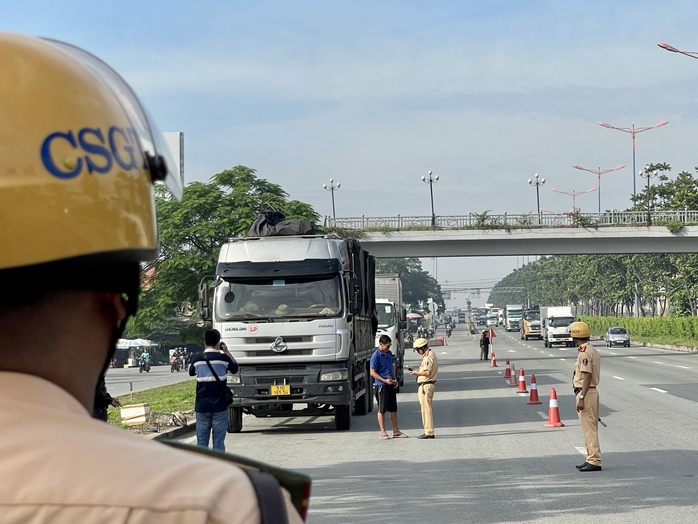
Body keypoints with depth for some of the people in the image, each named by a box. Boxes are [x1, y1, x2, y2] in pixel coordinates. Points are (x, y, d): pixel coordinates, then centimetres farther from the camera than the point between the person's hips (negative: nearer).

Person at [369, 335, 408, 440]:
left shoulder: (389, 353, 9)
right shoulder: (376, 356, -13)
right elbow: (372, 372, -14)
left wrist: (395, 379, 8)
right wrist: (385, 380, -20)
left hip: (391, 385, 7)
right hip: (381, 385, -7)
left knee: (393, 409, 10)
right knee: (382, 409, 1)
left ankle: (396, 431, 17)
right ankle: (383, 432, 7)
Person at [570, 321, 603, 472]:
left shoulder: (584, 352, -17)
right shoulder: (593, 351, 14)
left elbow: (587, 376, -22)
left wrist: (581, 398, -23)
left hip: (585, 392, -10)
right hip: (592, 391, 10)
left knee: (589, 428, -9)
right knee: (590, 428, 15)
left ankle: (595, 461, -10)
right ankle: (591, 458, 21)